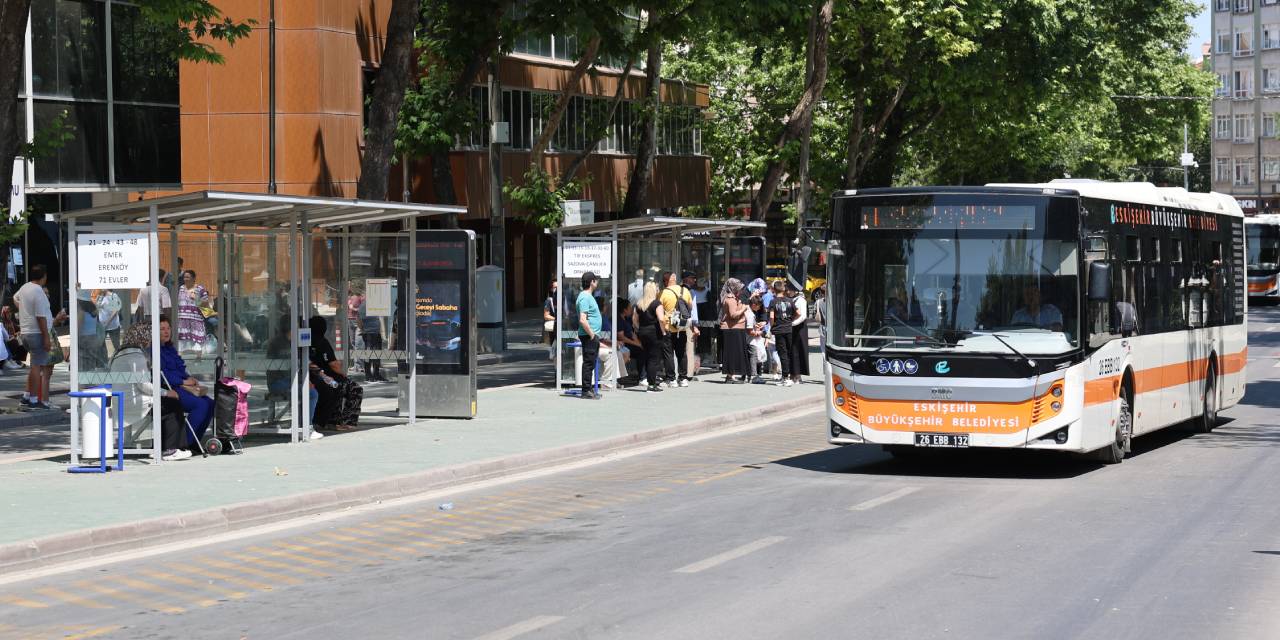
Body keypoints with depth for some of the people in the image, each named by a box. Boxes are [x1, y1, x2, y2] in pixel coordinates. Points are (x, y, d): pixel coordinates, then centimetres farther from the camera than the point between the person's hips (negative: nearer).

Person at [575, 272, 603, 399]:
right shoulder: (585, 298, -16)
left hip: (593, 336, 10)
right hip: (588, 336, -10)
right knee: (588, 363, -7)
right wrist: (592, 335, -19)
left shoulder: (589, 296, 17)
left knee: (591, 363, 13)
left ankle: (588, 390, 18)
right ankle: (586, 391, -6)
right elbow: (582, 320, -24)